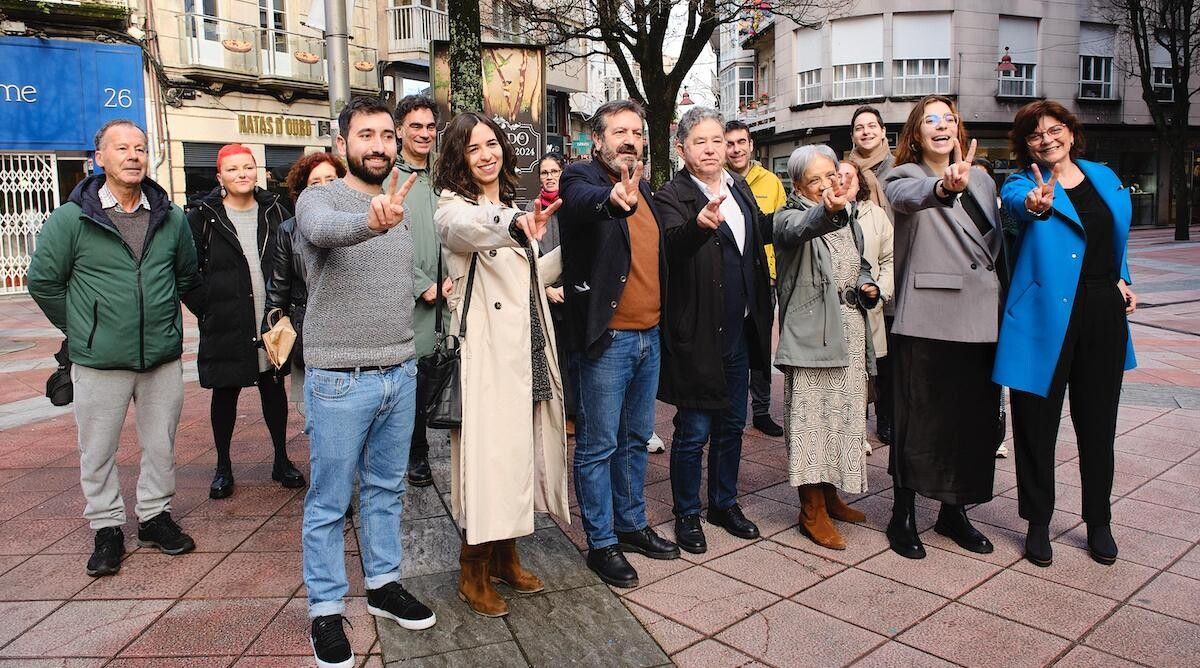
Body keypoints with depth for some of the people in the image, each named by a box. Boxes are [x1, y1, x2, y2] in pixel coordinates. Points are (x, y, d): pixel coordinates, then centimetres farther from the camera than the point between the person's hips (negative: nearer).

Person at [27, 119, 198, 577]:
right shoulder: (71, 219, -6)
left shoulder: (171, 218, 3)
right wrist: (81, 329, 5)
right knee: (97, 452, 8)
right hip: (99, 362, -2)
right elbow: (42, 281, 2)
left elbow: (189, 277, 16)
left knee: (160, 445, 13)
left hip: (163, 357, 3)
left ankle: (155, 516, 29)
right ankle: (107, 528, 24)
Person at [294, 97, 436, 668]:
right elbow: (325, 230, -35)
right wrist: (372, 221, -53)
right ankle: (326, 610, 21)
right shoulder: (319, 199, -8)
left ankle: (384, 585, 34)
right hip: (340, 379, -6)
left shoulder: (399, 206, 11)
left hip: (400, 372, 6)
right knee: (329, 502, 7)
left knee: (386, 488, 18)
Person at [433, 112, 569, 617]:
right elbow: (466, 228, -35)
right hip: (487, 353, -7)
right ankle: (473, 572, 14)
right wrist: (514, 223, -54)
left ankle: (505, 558, 30)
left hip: (529, 350, 8)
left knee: (519, 453, 13)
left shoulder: (511, 205, 17)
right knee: (488, 454, -4)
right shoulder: (453, 206, -7)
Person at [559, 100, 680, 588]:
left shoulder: (643, 189, 14)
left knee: (636, 439, 19)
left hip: (649, 336, 8)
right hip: (607, 339, -7)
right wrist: (612, 199, -54)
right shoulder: (581, 179, -9)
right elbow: (583, 200, -34)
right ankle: (601, 543, 17)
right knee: (599, 446, 3)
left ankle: (632, 524, 34)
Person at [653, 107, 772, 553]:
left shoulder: (740, 189, 10)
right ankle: (686, 514, 21)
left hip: (739, 331, 7)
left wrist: (764, 317, 16)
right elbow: (673, 243, -32)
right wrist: (700, 223, -53)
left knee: (732, 425, 17)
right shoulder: (671, 197, -11)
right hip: (696, 336, -7)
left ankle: (725, 503, 35)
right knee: (694, 431, 3)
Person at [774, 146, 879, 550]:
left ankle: (830, 494, 30)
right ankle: (812, 510, 7)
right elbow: (799, 229, -33)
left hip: (850, 333, 7)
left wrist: (867, 285, 6)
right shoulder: (790, 217, -7)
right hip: (812, 333, -7)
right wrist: (828, 211, -54)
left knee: (844, 417, 14)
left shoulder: (848, 220, 14)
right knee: (812, 418, -4)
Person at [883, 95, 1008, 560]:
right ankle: (902, 516, 15)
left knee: (975, 417, 11)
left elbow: (998, 247, 21)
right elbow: (910, 196, -26)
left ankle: (953, 512, 27)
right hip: (926, 321, -5)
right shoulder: (905, 177, 0)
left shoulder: (981, 181, 17)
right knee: (919, 418, 0)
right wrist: (943, 187, -48)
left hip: (980, 319, 6)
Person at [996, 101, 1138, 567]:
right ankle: (1038, 523, 20)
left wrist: (1121, 279, 11)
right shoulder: (1023, 185, -3)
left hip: (1103, 312, 4)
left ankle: (1099, 523, 30)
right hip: (1046, 316, -4)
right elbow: (1018, 202, -29)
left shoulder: (1104, 178, 11)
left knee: (1098, 423, 12)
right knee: (1037, 424, 3)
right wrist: (1034, 204, -52)